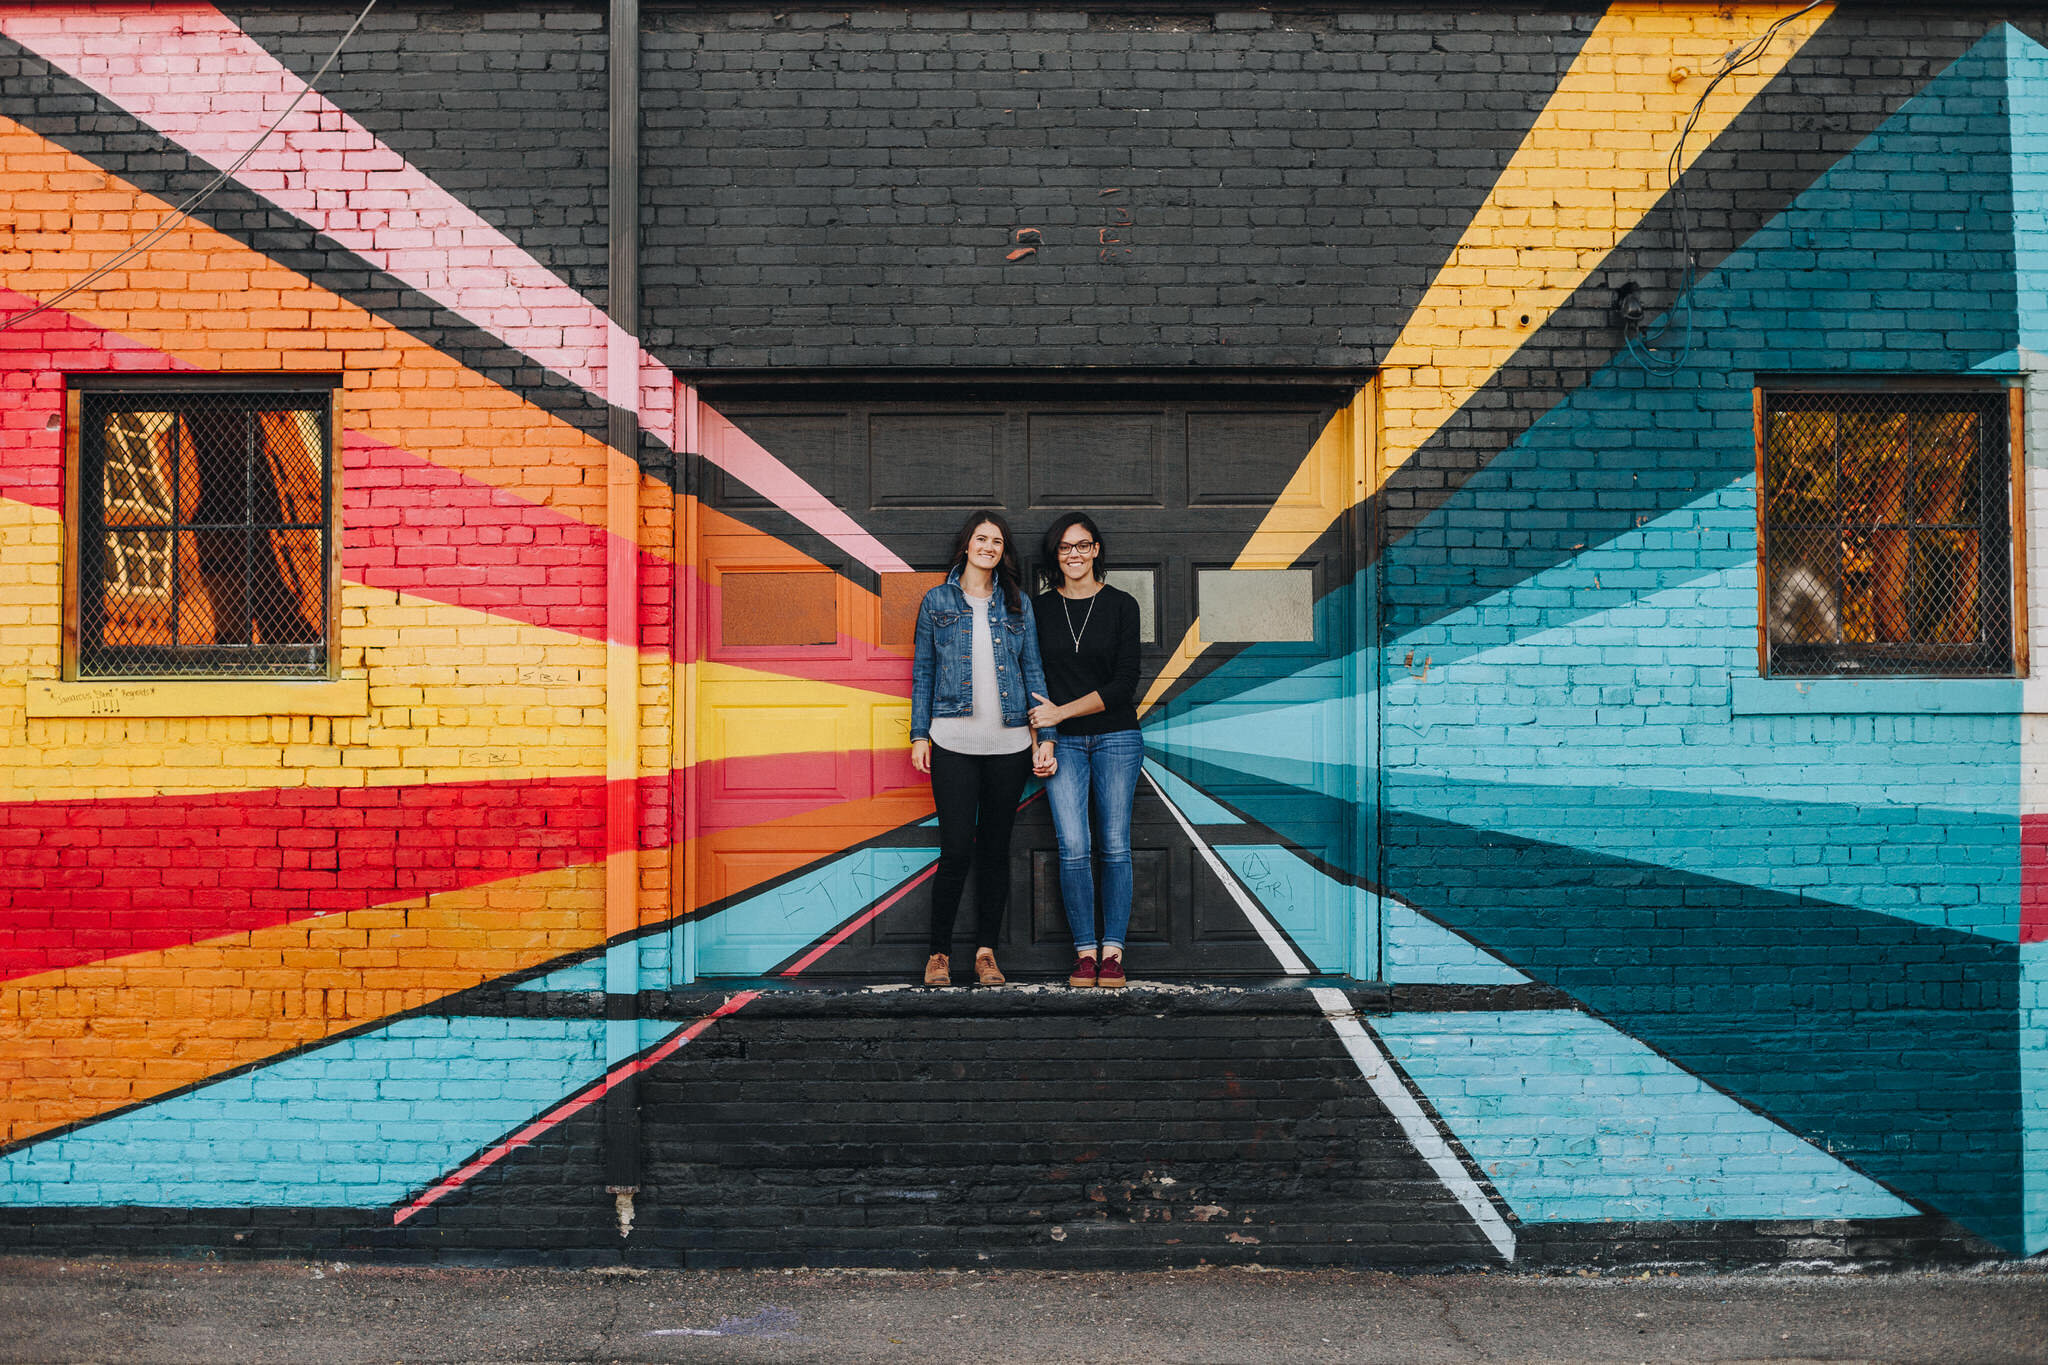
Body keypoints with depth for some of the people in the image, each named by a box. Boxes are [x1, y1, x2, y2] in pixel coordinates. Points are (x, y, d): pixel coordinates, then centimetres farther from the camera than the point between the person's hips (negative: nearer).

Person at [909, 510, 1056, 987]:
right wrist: (919, 735, 2)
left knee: (996, 847, 7)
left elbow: (1033, 671, 9)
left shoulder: (1016, 604, 11)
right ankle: (939, 952, 9)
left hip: (1009, 745, 2)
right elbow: (923, 671, 9)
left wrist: (1045, 736, 1)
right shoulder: (938, 601, 7)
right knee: (956, 849, -6)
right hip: (953, 742, -2)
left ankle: (986, 951, 17)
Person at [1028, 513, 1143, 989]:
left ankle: (1113, 951, 6)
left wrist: (1061, 711, -10)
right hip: (1062, 743, 1)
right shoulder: (1039, 608, 6)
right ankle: (1085, 951, 3)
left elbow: (1124, 683, -5)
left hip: (1116, 737, -1)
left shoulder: (1121, 605, 1)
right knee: (1073, 849, -6)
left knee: (1114, 846, -1)